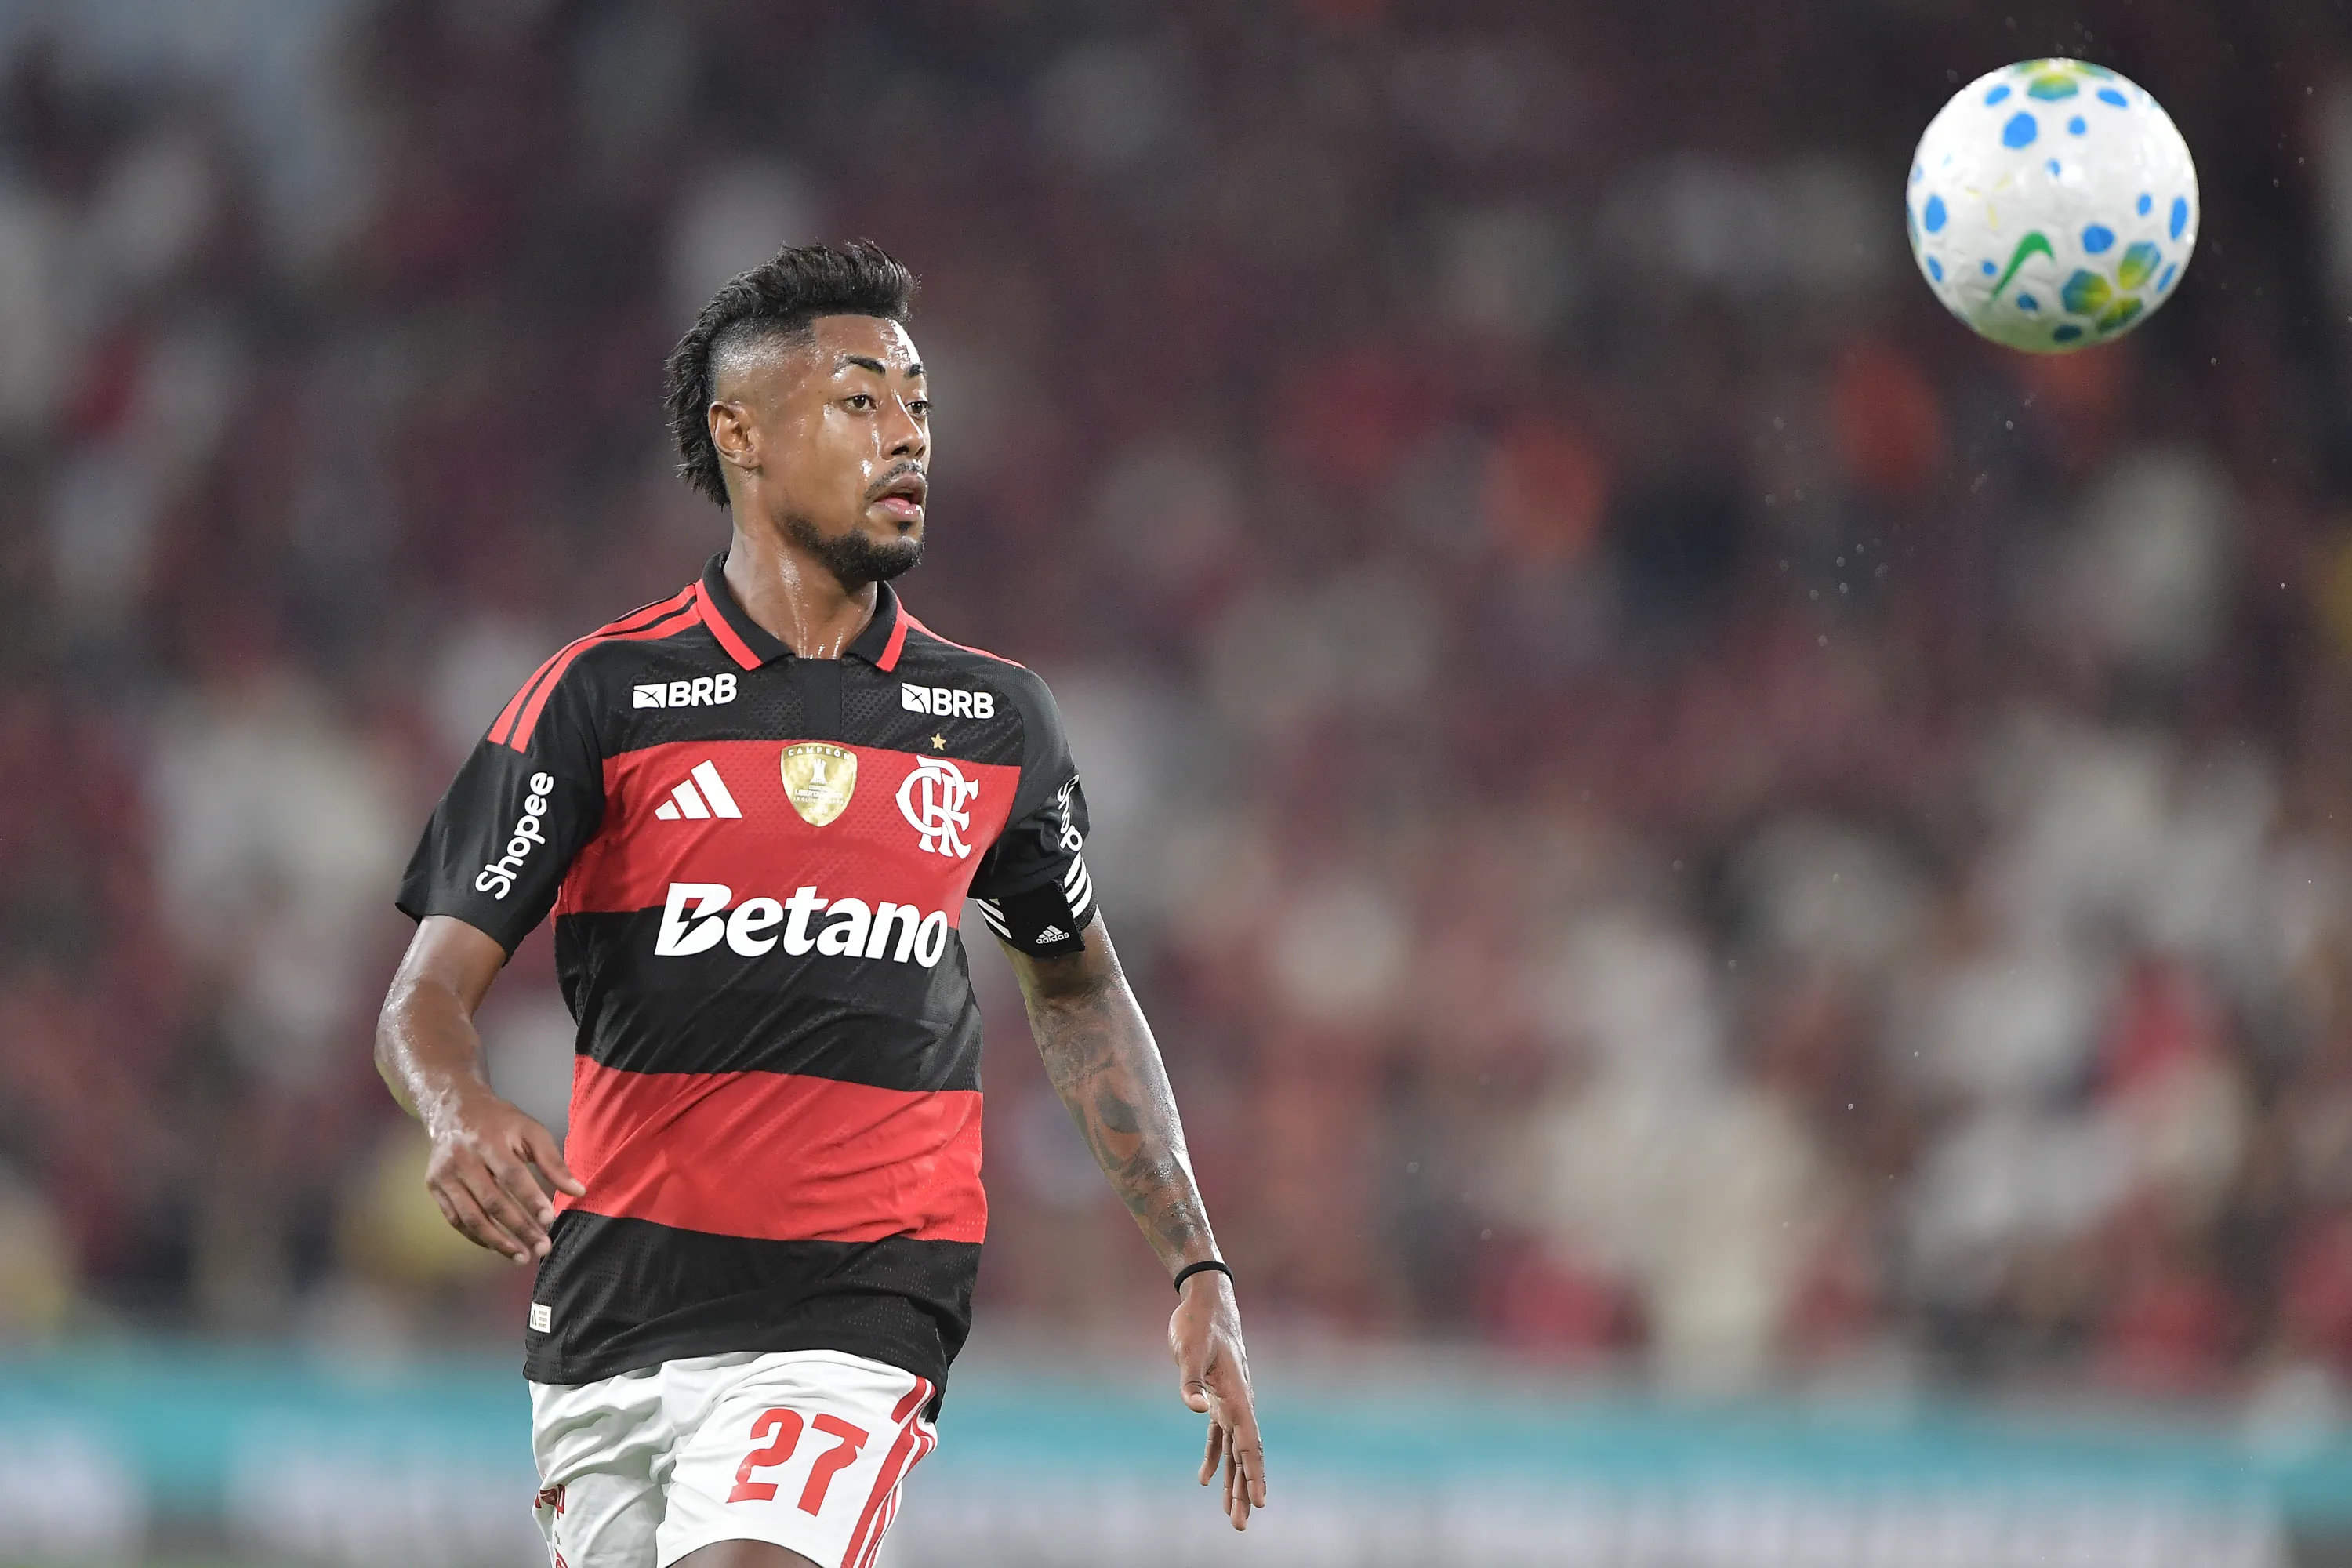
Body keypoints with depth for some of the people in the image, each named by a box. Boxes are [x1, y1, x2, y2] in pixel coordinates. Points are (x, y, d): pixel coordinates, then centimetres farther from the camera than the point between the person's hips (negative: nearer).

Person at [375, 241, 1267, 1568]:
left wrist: (1200, 1272, 17)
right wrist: (465, 1115, -29)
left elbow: (1078, 985, 22)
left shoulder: (997, 721, 8)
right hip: (616, 1300, 0)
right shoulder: (605, 696, -2)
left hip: (861, 1309, 0)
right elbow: (431, 990, -6)